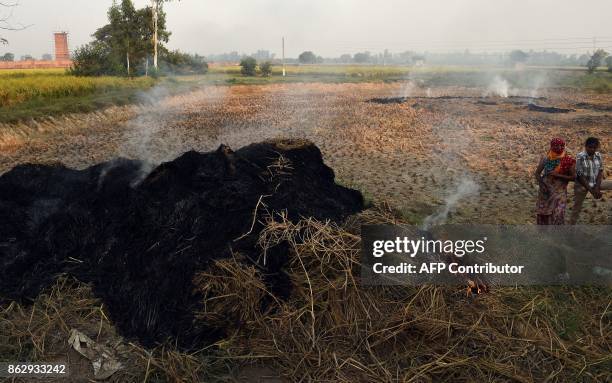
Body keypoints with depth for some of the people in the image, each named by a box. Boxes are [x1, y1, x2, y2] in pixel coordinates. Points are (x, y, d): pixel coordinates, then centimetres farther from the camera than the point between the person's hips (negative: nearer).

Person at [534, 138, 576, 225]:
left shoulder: (568, 161, -9)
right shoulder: (545, 159, -2)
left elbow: (573, 177, -8)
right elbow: (537, 173, 4)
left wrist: (558, 175, -19)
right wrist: (541, 184, -13)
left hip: (559, 192, -3)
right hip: (545, 190, 3)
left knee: (557, 215, -8)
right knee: (543, 213, 11)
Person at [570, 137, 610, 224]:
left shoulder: (598, 155, -4)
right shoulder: (580, 157, -19)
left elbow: (600, 172, -3)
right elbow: (580, 176, -19)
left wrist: (597, 188, -15)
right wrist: (591, 190, -18)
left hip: (595, 183, 5)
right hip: (582, 185, -5)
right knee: (577, 208, 2)